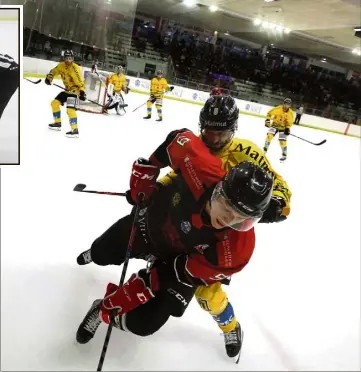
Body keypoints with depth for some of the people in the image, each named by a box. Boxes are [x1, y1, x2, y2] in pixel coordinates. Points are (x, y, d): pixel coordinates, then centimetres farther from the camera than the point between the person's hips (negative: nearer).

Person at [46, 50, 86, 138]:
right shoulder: (61, 65, -1)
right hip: (67, 89, 9)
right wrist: (48, 78, -2)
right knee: (55, 103, 11)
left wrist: (82, 92, -38)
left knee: (70, 109, -23)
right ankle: (58, 123, 24)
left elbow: (80, 81, -27)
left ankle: (75, 130, -25)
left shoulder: (75, 68, -23)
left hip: (75, 90, -9)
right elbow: (53, 71, 15)